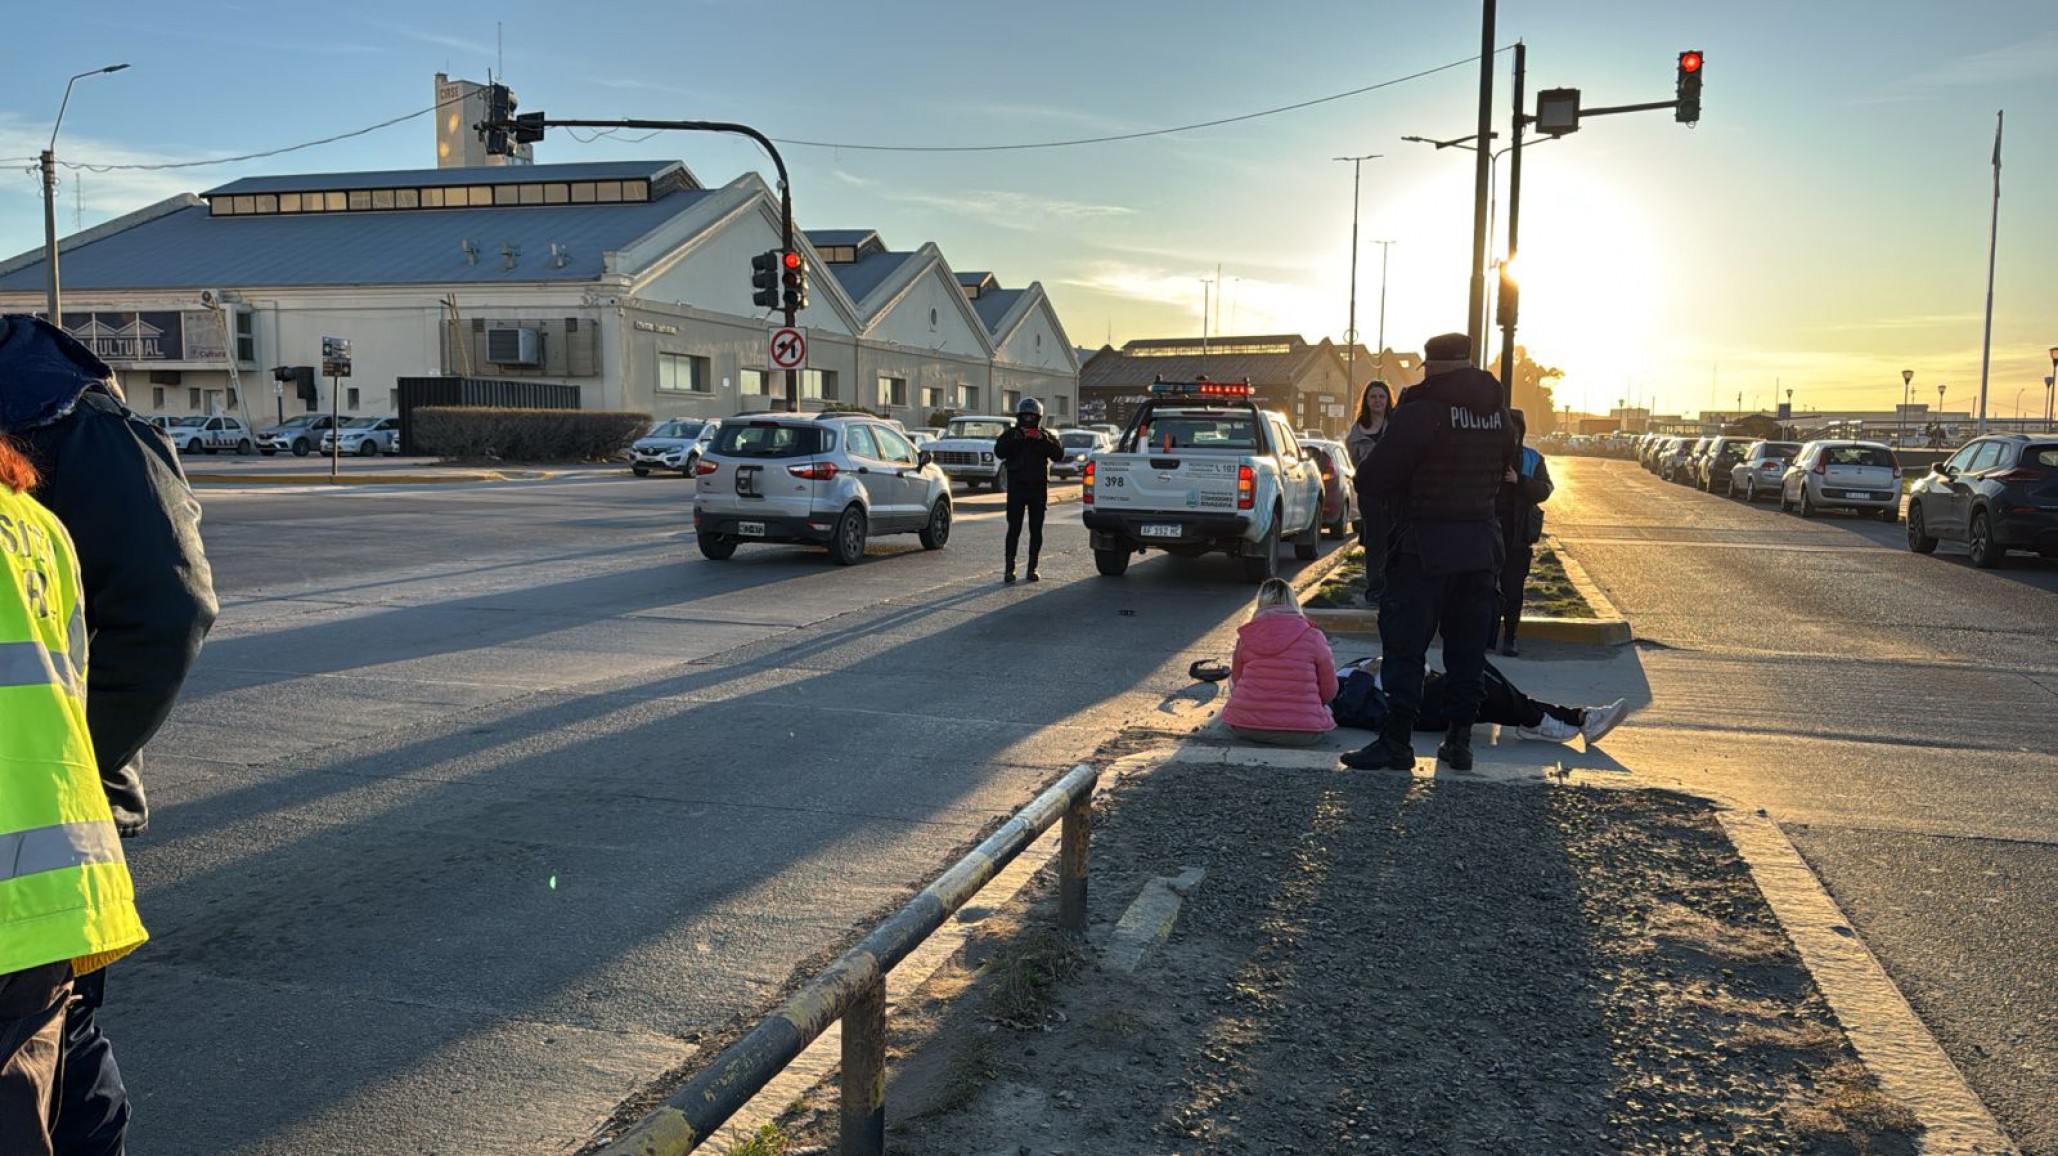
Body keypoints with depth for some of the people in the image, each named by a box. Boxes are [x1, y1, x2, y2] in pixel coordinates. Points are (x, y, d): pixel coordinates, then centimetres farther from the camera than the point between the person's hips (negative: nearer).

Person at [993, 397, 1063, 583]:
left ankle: (1032, 568, 11)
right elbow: (999, 452, -12)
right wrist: (1017, 438, -19)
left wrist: (1043, 440, -15)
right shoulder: (1010, 434, 7)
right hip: (1016, 487, -2)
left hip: (1038, 488, 2)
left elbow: (1059, 455, -4)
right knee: (1014, 529, -7)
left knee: (1036, 530, 5)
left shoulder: (1045, 435, 10)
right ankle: (1009, 569, -7)